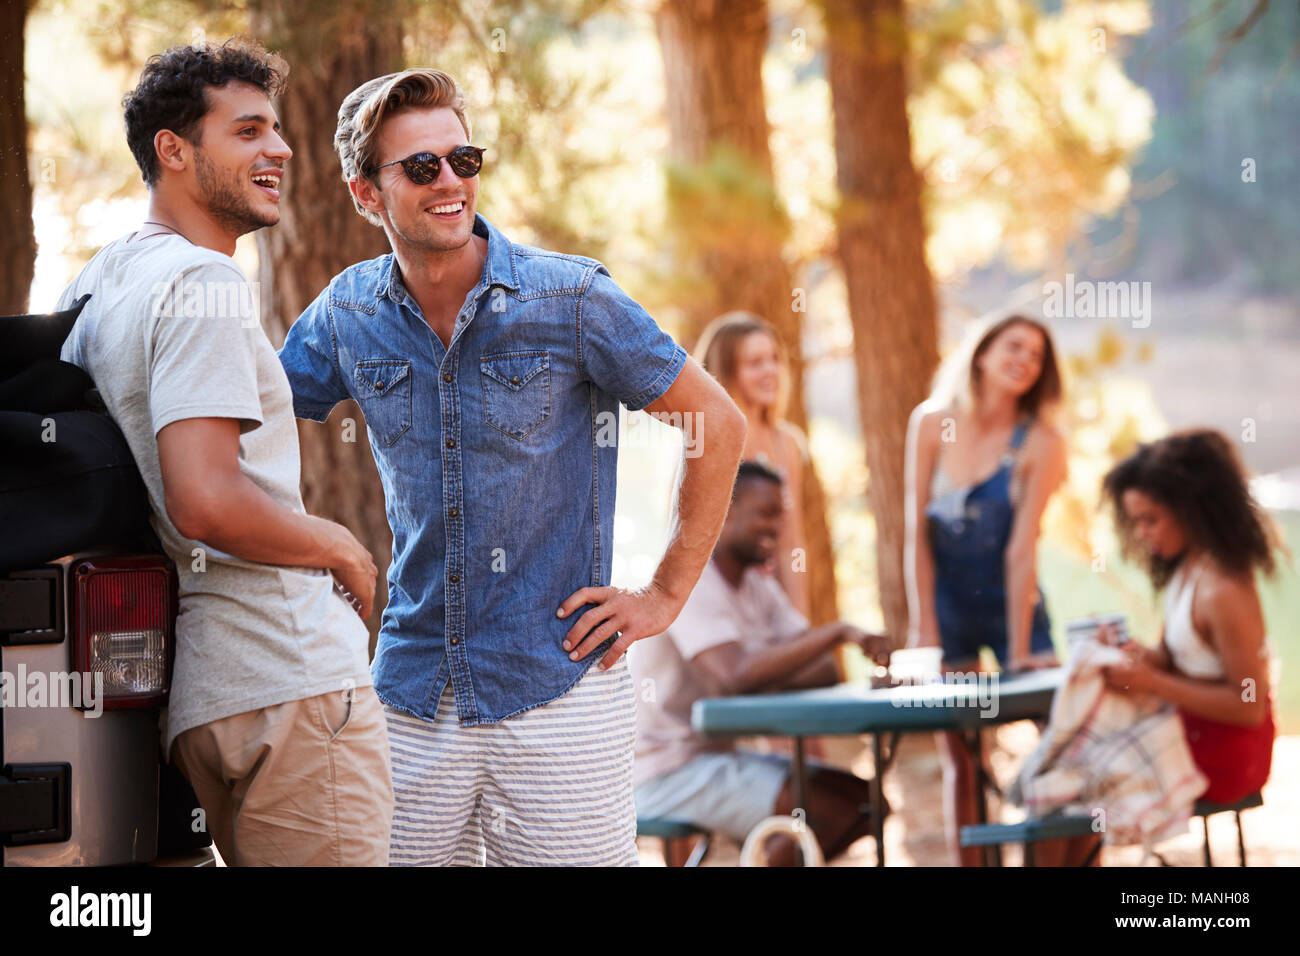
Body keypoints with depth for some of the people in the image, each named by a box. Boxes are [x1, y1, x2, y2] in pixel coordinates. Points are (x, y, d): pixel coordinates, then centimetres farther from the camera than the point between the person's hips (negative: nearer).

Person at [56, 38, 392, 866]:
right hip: (293, 681, -10)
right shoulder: (204, 286, -14)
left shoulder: (96, 282, 17)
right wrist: (339, 547, -9)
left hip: (203, 697, 10)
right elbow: (206, 503, -25)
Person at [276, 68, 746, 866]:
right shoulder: (349, 314, 4)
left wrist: (666, 595, -3)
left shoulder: (569, 298, -7)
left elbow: (720, 424, -1)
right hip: (412, 700, 3)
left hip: (560, 688, -3)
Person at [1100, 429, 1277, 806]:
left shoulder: (1224, 591, -26)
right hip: (1195, 730, 9)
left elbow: (1248, 705, -23)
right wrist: (1140, 655, -12)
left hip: (1222, 758, -9)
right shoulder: (1187, 567, 3)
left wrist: (1151, 682, -23)